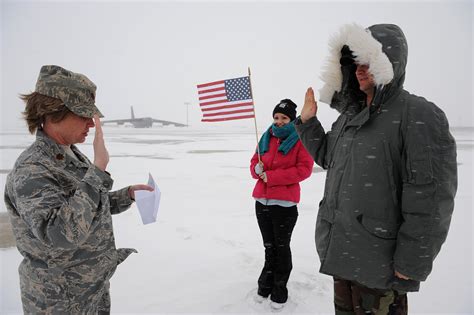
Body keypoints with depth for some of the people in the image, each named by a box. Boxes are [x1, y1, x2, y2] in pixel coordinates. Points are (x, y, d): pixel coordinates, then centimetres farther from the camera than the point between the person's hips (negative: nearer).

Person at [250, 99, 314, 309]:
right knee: (269, 246, 17)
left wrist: (272, 176, -16)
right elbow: (255, 161, 18)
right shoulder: (266, 138, 11)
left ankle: (279, 292, 26)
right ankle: (265, 286, 33)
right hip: (262, 201, 5)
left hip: (285, 204, -5)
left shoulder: (300, 139, -6)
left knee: (282, 247, 9)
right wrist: (257, 170, -7)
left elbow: (304, 169, -14)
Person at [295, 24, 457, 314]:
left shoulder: (420, 116, -14)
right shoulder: (350, 115, 9)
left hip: (379, 262, -7)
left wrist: (411, 264, -16)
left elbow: (431, 199, -18)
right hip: (341, 250, 7)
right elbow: (329, 158, 21)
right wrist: (308, 122, 9)